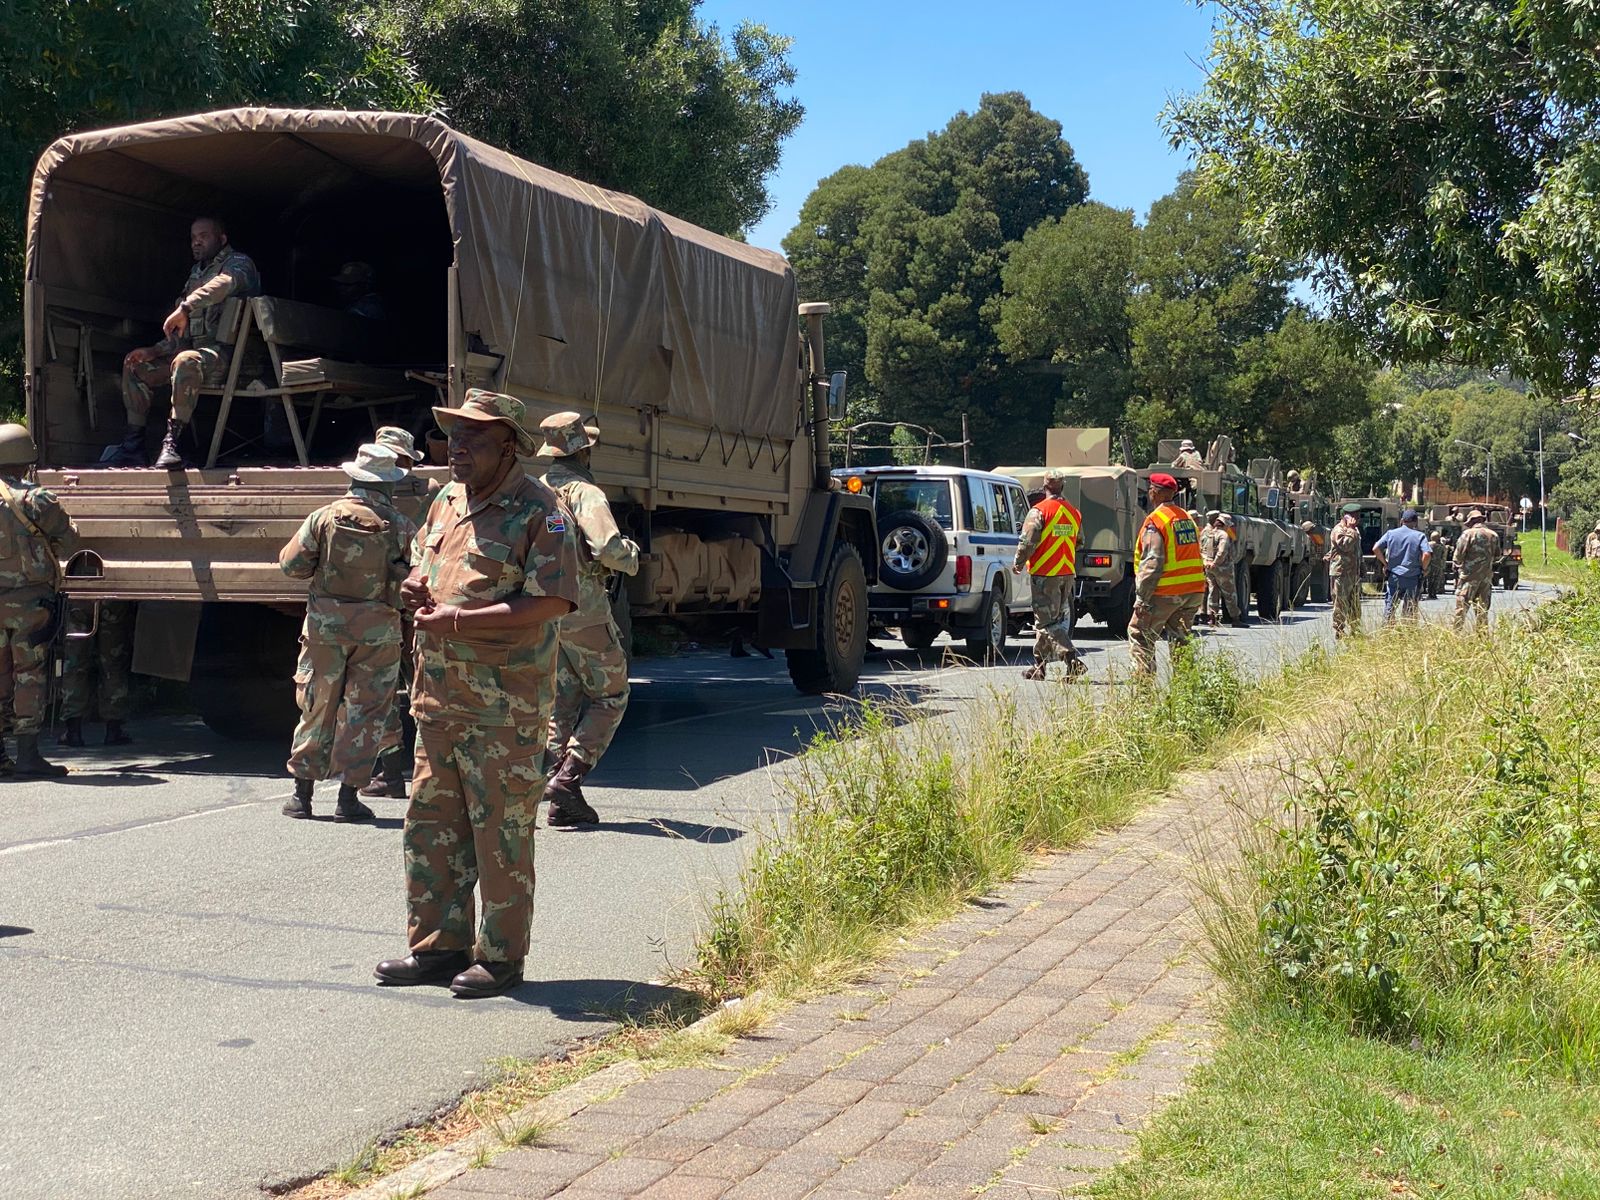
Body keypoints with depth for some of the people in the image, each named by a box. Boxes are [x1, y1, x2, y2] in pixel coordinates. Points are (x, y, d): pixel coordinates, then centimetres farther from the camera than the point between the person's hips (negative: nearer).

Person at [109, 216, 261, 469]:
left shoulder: (238, 263, 0)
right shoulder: (197, 273, 26)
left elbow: (225, 283, -27)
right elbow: (181, 332, 24)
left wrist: (185, 307, -36)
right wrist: (155, 351, 9)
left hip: (223, 351, -9)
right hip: (194, 349, 9)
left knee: (186, 361, -39)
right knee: (135, 365, 8)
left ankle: (171, 441, -40)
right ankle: (132, 446, 2)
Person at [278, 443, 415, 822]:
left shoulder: (324, 517, -5)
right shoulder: (399, 526, -6)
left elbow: (290, 564, -2)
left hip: (326, 623, 1)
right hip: (378, 629, -1)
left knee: (316, 706, 12)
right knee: (363, 711, 6)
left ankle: (302, 793, 16)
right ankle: (348, 797, 5)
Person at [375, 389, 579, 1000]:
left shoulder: (537, 509, -10)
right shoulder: (448, 500, 14)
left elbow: (551, 602, -19)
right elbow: (424, 561, 29)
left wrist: (458, 621, -20)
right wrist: (414, 587, 3)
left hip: (504, 708, -8)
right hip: (439, 697, 8)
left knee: (501, 832, 1)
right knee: (430, 823, 12)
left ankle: (501, 955, 12)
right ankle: (439, 945, 23)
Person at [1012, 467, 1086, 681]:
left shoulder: (1039, 511, -13)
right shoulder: (1074, 512, 10)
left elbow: (1028, 542, -14)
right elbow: (1078, 543, 17)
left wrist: (1018, 563, 0)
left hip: (1044, 575, -7)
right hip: (1068, 574, 7)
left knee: (1048, 622, -5)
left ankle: (1072, 659, -19)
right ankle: (1040, 666, 20)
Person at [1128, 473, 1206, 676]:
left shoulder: (1155, 520, -11)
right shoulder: (1187, 518, 14)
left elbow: (1151, 563, -17)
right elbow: (1193, 555, 16)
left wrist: (1142, 597, -16)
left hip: (1166, 591, -7)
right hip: (1195, 590, 7)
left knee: (1139, 633, 2)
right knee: (1179, 638, 16)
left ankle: (1144, 677, -7)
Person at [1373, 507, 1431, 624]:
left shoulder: (1391, 533, 2)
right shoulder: (1419, 536, -4)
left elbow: (1375, 549, -4)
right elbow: (1427, 555, -16)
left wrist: (1385, 564, 6)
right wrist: (1424, 569, 0)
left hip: (1393, 578, 1)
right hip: (1413, 579, -1)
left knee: (1389, 609, 7)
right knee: (1410, 612, 6)